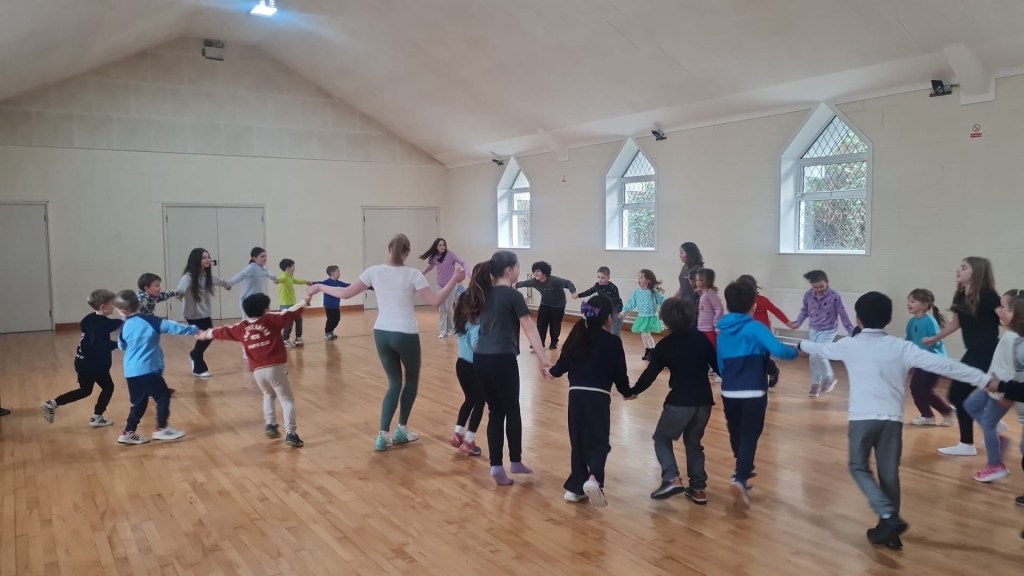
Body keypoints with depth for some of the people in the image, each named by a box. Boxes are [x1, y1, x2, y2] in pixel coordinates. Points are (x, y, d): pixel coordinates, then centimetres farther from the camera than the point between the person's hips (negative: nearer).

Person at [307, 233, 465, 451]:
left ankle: (383, 436, 9)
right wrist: (455, 280, -2)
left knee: (394, 383, 17)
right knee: (412, 380, 21)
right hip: (406, 335, -3)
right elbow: (435, 301, -10)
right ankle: (402, 429, 25)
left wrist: (319, 287, 16)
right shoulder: (412, 274, -7)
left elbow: (345, 293, 2)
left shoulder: (374, 271, 0)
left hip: (381, 334, 3)